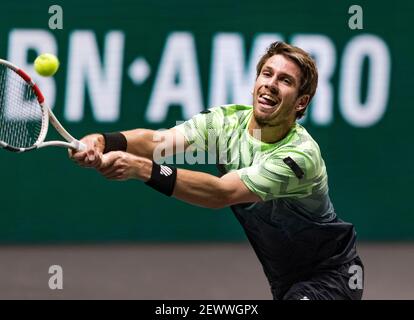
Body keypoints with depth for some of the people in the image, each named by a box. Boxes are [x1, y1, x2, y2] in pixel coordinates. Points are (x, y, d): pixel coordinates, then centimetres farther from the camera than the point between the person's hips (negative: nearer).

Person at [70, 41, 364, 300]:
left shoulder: (301, 154, -29)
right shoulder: (226, 121, -9)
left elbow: (221, 193, -39)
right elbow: (157, 141, -25)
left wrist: (141, 169, -52)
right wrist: (104, 142, -48)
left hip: (329, 275, -7)